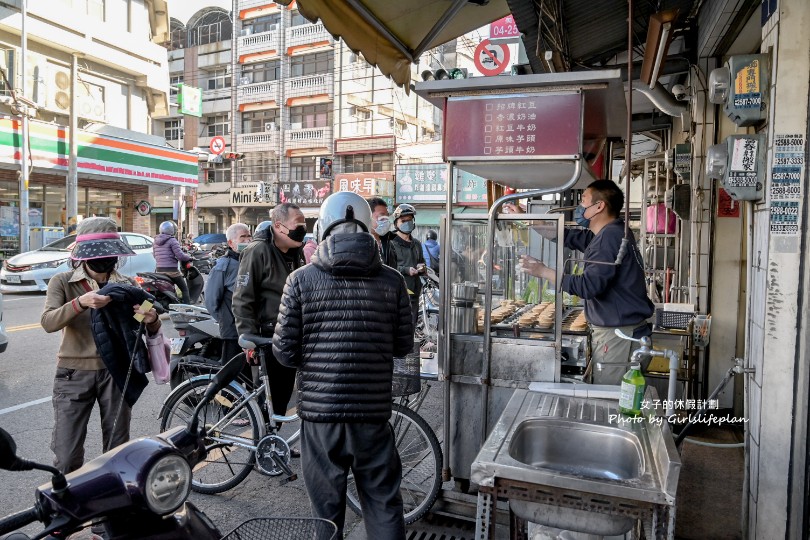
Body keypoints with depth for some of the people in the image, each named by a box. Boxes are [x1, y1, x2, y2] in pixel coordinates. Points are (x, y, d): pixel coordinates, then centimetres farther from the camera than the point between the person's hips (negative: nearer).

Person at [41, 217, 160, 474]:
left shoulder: (124, 285, 2)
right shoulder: (63, 282, -1)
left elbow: (149, 329, 0)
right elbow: (48, 322, -16)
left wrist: (152, 320, -24)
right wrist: (80, 303, -33)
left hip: (115, 372, 2)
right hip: (74, 373, -1)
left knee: (118, 448, 11)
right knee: (66, 455, -2)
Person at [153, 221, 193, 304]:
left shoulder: (156, 241, 13)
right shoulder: (172, 240, -9)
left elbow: (155, 255, 20)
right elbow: (180, 255, -15)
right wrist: (189, 257, 2)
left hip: (159, 270, 7)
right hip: (171, 270, -7)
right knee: (185, 289, 2)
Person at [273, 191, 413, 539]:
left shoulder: (301, 280, -6)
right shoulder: (392, 281, -3)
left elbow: (285, 351, -5)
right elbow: (403, 346, 3)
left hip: (318, 410, 0)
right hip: (373, 412, 1)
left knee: (327, 509, 16)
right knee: (383, 504, 16)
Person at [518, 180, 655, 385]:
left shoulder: (610, 237, -18)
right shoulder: (606, 234, 14)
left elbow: (589, 286, -24)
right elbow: (566, 236, 22)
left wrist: (544, 272, -18)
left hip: (618, 334, -10)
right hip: (613, 329, 10)